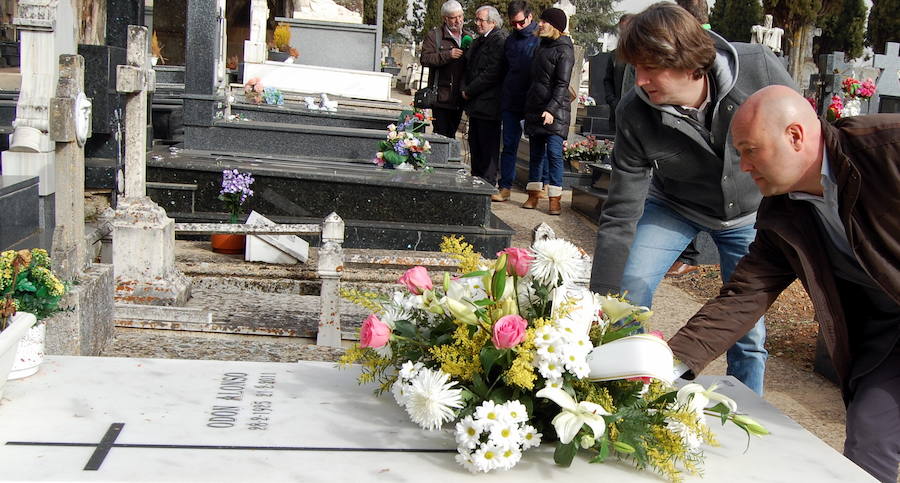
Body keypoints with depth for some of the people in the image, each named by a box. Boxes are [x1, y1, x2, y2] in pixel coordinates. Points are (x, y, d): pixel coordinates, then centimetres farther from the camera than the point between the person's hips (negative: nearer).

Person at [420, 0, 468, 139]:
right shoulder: (433, 35, 0)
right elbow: (425, 59, -12)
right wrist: (448, 55, -21)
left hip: (459, 96, 5)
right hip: (441, 96, -5)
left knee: (452, 134, 12)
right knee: (441, 134, -7)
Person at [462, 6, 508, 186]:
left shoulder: (499, 41, -13)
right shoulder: (478, 41, 17)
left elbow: (491, 74, -19)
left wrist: (469, 92, -13)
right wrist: (466, 89, 5)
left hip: (488, 105, -9)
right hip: (475, 104, 9)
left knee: (488, 147, -3)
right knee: (474, 145, 14)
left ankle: (488, 183, 3)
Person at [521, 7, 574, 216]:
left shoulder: (564, 50, -7)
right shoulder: (541, 46, 17)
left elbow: (562, 84, -13)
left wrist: (551, 109, -23)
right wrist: (528, 107, 16)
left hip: (555, 111, -8)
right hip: (535, 108, 8)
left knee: (554, 152, -9)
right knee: (535, 153, 9)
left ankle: (555, 199, -7)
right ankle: (533, 195, 15)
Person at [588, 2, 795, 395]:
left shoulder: (759, 69, -29)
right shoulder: (635, 115, -28)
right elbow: (620, 215, -24)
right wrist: (601, 302, -26)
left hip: (750, 211, 0)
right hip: (674, 205, 0)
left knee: (749, 329, 3)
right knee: (628, 292, -15)